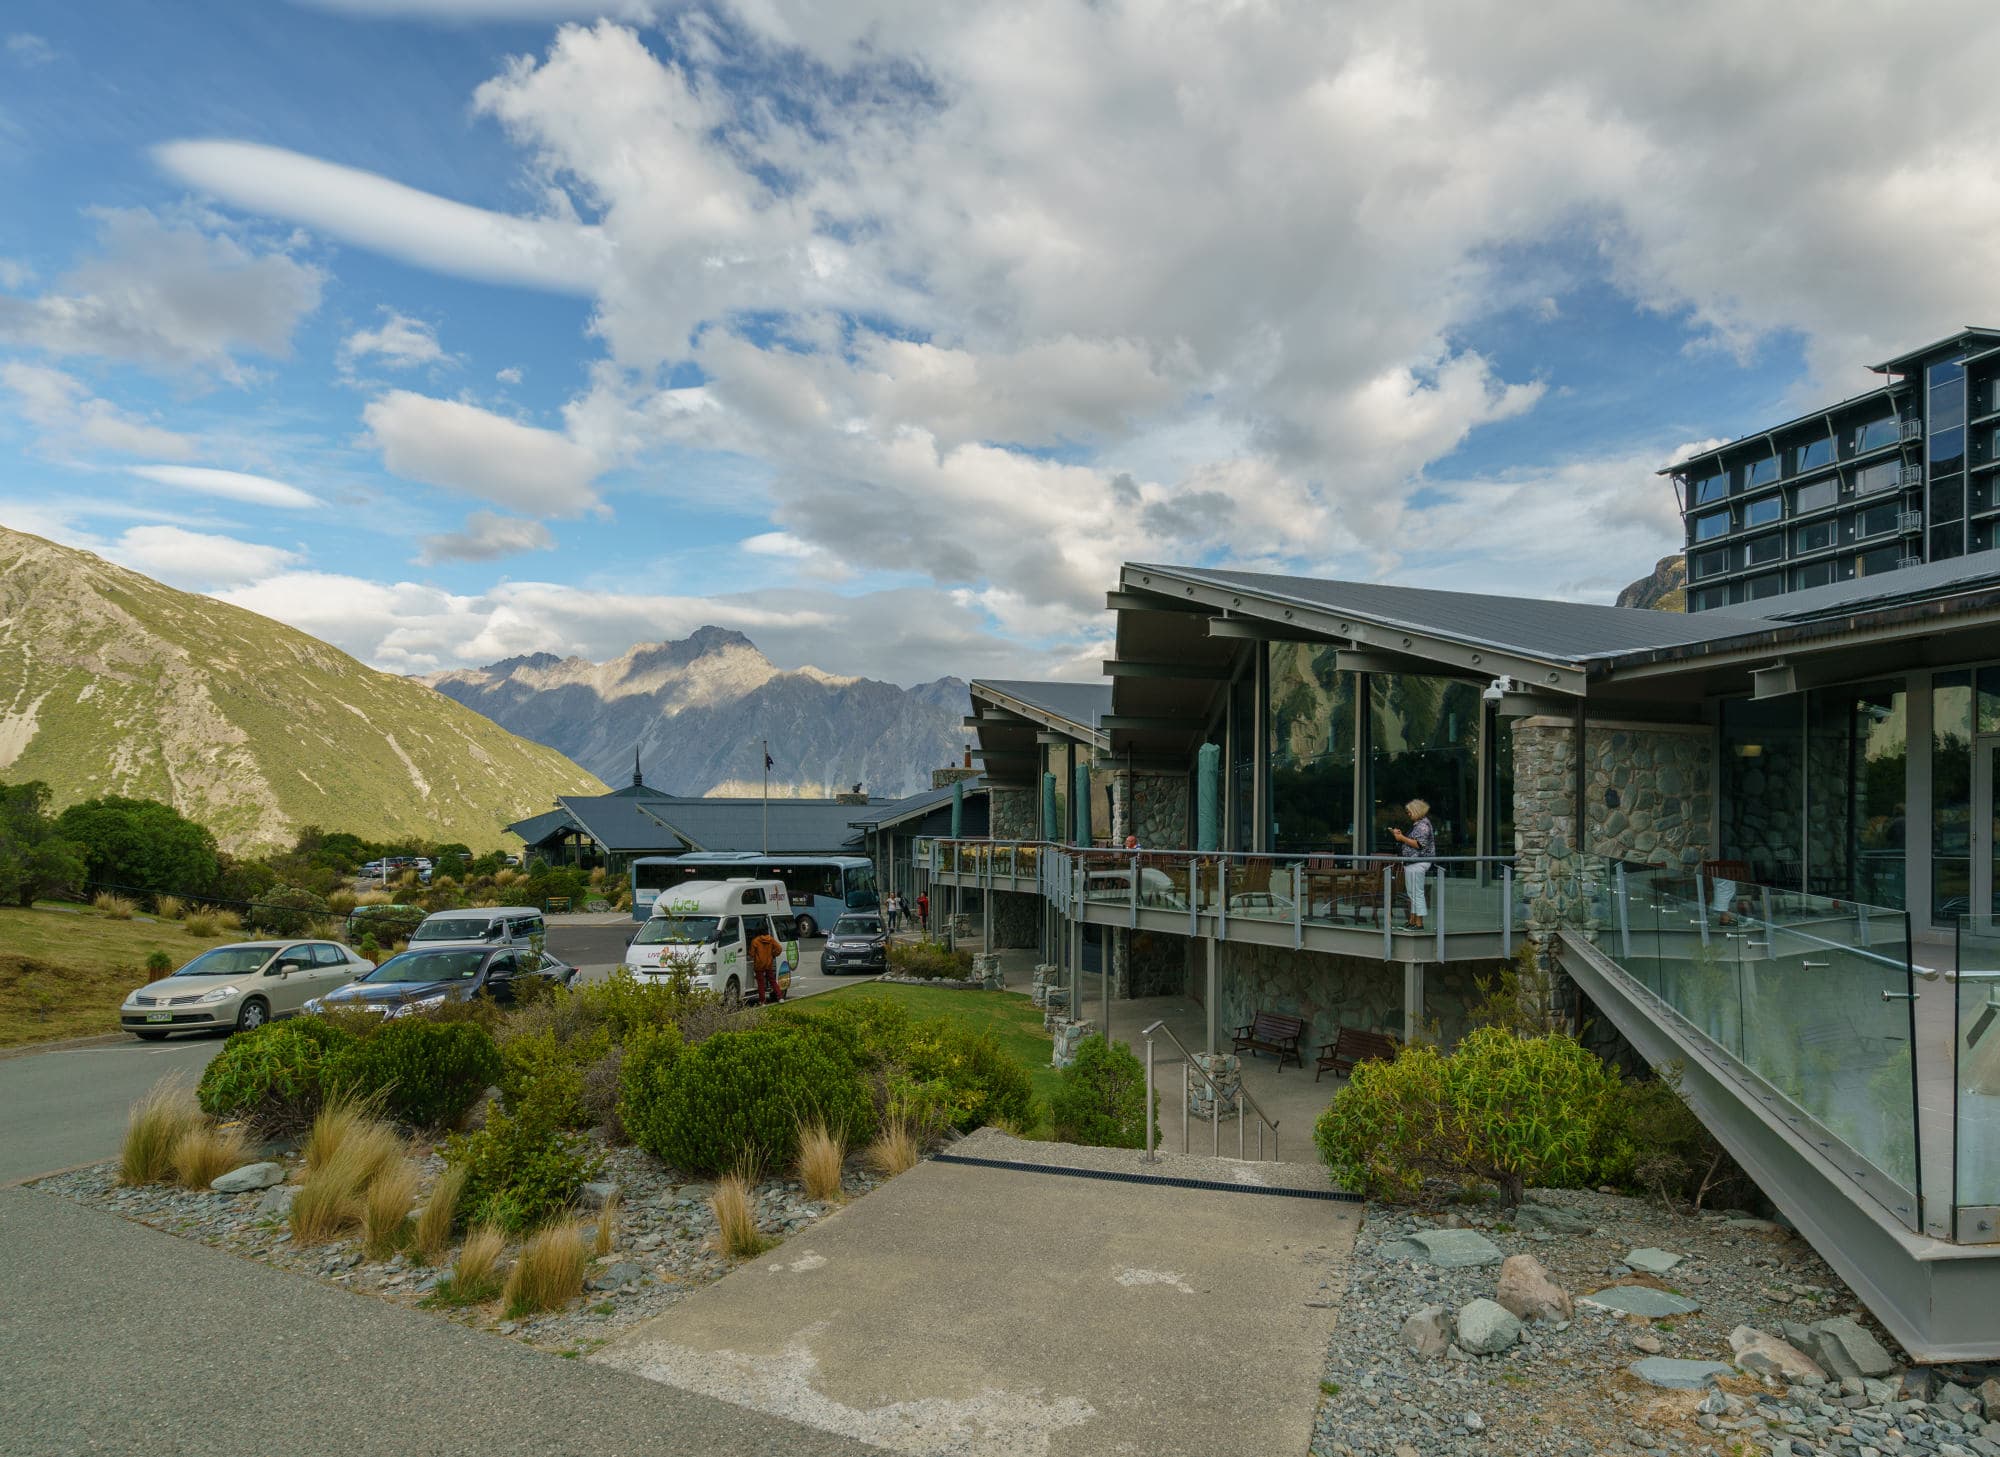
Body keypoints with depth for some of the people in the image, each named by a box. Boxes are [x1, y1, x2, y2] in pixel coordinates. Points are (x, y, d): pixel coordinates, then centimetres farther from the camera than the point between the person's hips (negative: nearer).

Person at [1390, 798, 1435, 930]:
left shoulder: (1423, 825, -13)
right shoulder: (1417, 824, 18)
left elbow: (1419, 845, -21)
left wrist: (1403, 838, -17)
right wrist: (1400, 835, 10)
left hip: (1417, 864, -11)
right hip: (1411, 863, 11)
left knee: (1417, 893, -7)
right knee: (1412, 893, 13)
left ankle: (1419, 923, -4)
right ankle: (1412, 921, 19)